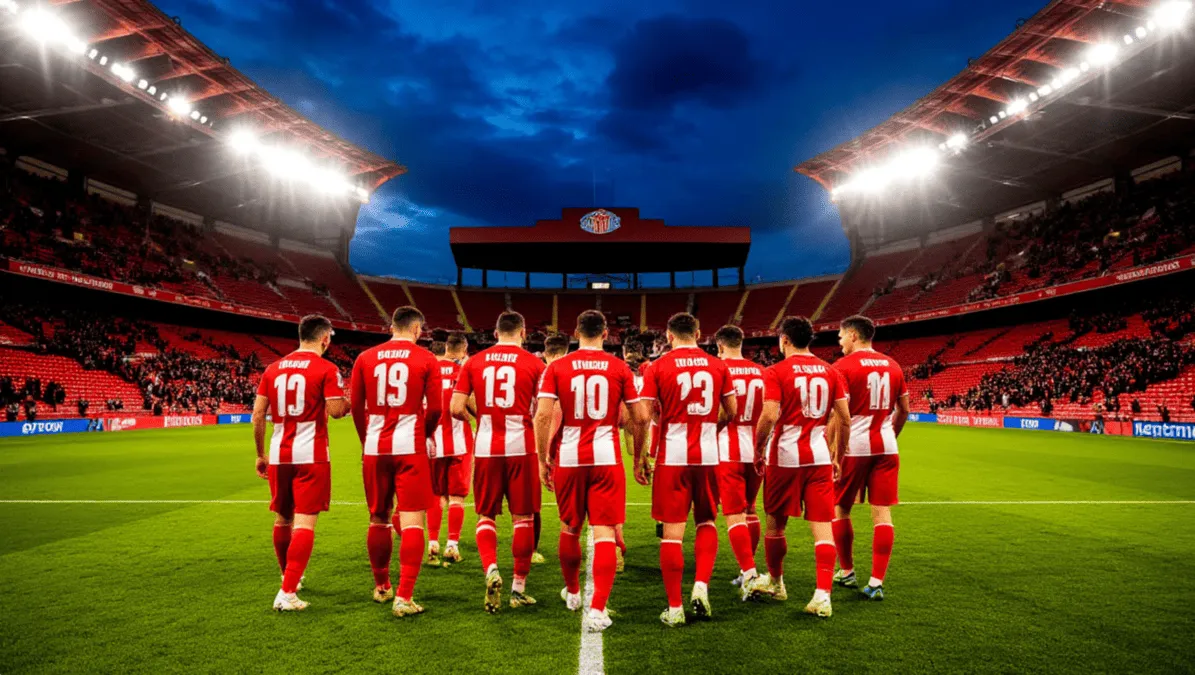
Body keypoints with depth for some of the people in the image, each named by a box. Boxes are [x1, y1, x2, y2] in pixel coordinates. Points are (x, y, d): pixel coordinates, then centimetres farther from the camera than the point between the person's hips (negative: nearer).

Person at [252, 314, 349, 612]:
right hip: (311, 456, -6)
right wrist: (349, 403, 7)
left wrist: (260, 454, 16)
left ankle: (289, 578, 39)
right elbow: (336, 410, -16)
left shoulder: (273, 369, 9)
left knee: (283, 519, 20)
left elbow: (258, 414, 8)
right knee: (305, 523, -3)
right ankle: (287, 593, -9)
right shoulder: (326, 369, -7)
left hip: (279, 455, 6)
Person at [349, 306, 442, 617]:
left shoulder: (365, 358, 6)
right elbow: (435, 408, -3)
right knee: (412, 521, -1)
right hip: (411, 448, -3)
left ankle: (381, 586, 32)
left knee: (379, 519, 17)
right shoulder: (426, 359, -1)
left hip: (375, 449, 3)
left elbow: (356, 406, 8)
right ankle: (404, 597, -6)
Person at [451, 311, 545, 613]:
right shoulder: (533, 363, -1)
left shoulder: (474, 362, 5)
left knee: (486, 515, 14)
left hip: (486, 448, 2)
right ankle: (518, 588, 15)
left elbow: (456, 408, 2)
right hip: (521, 447, -1)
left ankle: (491, 569, -8)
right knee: (523, 517, 9)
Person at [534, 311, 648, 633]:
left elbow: (543, 416, -7)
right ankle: (597, 609, -9)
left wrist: (542, 459, 3)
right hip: (607, 459, -1)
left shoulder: (556, 367, 0)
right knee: (604, 532, 0)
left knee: (569, 529, 19)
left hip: (569, 459, 1)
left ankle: (572, 592, 39)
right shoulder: (619, 368, 1)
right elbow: (639, 418, 2)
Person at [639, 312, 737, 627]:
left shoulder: (658, 367, -3)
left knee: (672, 531, 3)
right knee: (706, 522, 20)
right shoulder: (718, 366, 4)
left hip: (672, 457, -2)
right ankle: (701, 586, 6)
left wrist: (639, 458, 2)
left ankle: (674, 608, 8)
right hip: (708, 455, 2)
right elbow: (731, 413, 9)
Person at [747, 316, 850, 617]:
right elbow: (844, 418, 4)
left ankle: (775, 582, 32)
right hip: (820, 457, 3)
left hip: (785, 457, -3)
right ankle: (823, 595, -3)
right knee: (822, 525, 3)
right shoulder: (830, 372, 6)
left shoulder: (776, 372, -8)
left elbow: (769, 416, -17)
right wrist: (838, 457, 14)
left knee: (775, 523, 15)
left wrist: (758, 451, -4)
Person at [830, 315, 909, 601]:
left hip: (853, 447, -5)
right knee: (882, 513, 4)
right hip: (886, 448, 5)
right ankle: (876, 582, 3)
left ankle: (846, 572, 24)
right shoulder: (893, 366, 10)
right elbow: (904, 410, 16)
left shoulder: (843, 366, -8)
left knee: (839, 510, 12)